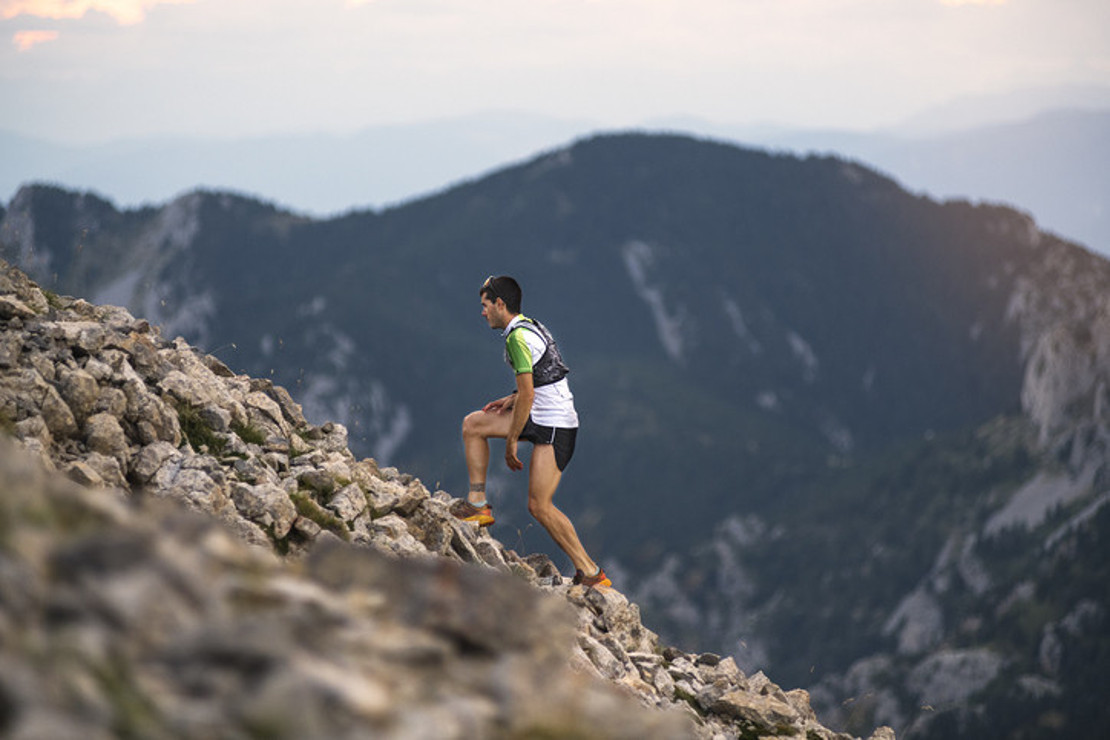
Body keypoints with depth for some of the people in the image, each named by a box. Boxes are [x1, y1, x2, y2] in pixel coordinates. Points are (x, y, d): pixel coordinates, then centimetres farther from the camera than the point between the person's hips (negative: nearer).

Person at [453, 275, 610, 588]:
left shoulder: (518, 337, -18)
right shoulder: (530, 326, 13)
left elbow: (527, 395, -21)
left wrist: (511, 443, -14)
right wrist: (514, 398, 10)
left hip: (554, 427, -10)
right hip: (543, 418, 10)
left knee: (539, 506, -12)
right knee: (473, 424, 13)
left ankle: (591, 573, -7)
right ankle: (478, 504, 13)